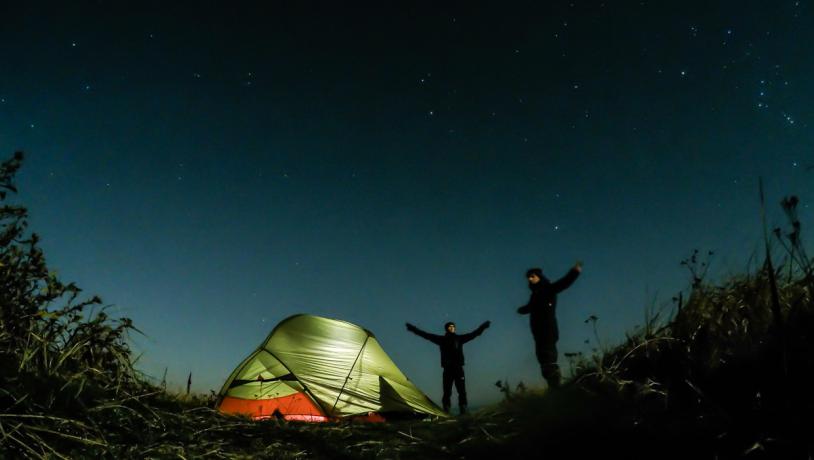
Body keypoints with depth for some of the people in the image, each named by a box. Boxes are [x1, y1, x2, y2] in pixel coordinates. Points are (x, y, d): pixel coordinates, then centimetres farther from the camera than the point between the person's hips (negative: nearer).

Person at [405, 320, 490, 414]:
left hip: (458, 368, 1)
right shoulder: (442, 339, 8)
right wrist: (413, 328, -1)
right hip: (447, 369, -1)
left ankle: (463, 411, -2)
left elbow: (474, 333, 14)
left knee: (462, 391, -5)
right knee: (447, 392, -2)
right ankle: (446, 412, 2)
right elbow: (426, 335, 5)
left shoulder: (459, 338, 12)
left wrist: (484, 326, 10)